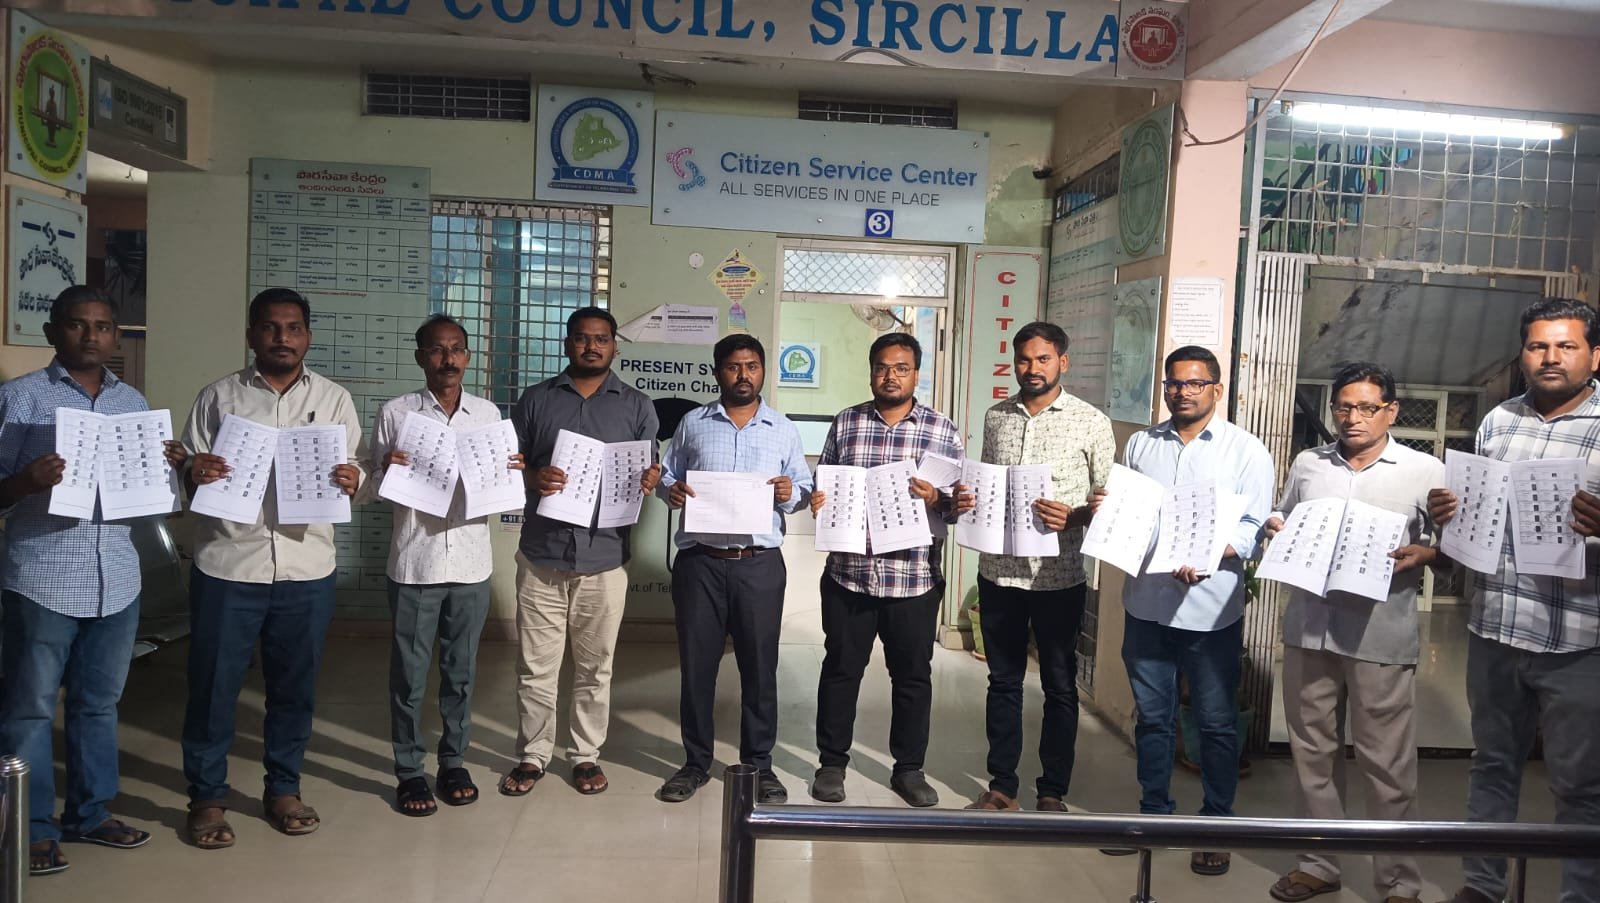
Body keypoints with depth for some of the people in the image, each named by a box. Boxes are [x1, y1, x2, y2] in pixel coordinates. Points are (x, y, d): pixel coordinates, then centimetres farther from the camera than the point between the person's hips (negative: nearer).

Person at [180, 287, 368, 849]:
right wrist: (194, 474, -19)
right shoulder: (219, 396, 4)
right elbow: (187, 470, 5)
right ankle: (207, 798, 23)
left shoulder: (334, 399, 7)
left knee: (294, 686, 11)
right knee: (213, 686, 6)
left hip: (306, 570, 1)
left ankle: (283, 790, 28)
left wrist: (352, 479, -16)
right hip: (228, 567, -1)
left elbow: (357, 467, 7)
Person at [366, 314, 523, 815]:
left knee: (461, 671, 13)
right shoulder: (395, 413, -2)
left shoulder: (488, 413, 6)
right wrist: (386, 470, -19)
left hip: (471, 565, 2)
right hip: (414, 565, -2)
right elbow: (369, 490, 2)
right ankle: (409, 770, 21)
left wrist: (514, 474, -9)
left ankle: (453, 762, 28)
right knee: (409, 674, 7)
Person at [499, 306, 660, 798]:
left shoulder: (637, 406, 7)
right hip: (542, 554, 0)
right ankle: (532, 755, 22)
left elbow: (649, 471, 10)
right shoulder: (536, 400, 7)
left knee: (595, 667, 10)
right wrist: (533, 479, -15)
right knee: (536, 666, 6)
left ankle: (586, 754, 25)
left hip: (604, 556, 0)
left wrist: (648, 482, -14)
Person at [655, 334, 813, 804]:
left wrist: (790, 493, -12)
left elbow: (805, 489, 10)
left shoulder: (783, 429, 8)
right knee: (696, 664, 7)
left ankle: (759, 764, 20)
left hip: (760, 564, 0)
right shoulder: (693, 423, 8)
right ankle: (696, 762, 22)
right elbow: (666, 477, 12)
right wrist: (670, 490, -10)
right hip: (700, 562, 0)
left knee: (759, 666, 6)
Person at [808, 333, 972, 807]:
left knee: (913, 676, 11)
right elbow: (823, 484, 11)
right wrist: (817, 500, -11)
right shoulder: (845, 423, 5)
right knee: (840, 670, 11)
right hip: (849, 573, 1)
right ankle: (832, 762, 27)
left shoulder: (942, 430, 1)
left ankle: (909, 768, 28)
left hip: (915, 578, 0)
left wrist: (936, 500, -18)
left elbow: (959, 503, 2)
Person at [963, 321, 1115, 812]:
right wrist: (966, 497, -5)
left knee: (1060, 686, 9)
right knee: (1003, 681, 13)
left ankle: (1053, 791, 23)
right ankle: (1002, 785, 25)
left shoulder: (1090, 421, -4)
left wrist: (1073, 517, -21)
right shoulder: (995, 417, 8)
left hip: (1058, 575, -3)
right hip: (998, 569, 3)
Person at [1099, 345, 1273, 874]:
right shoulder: (1140, 444, 10)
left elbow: (1252, 529, -8)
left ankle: (1216, 824, 23)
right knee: (1152, 716, 14)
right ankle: (1154, 812, 29)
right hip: (1147, 604, 3)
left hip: (1210, 610, -3)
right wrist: (1105, 510, -5)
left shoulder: (1246, 451, -1)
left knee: (1216, 723, 8)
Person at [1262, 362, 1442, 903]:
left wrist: (1420, 555, -17)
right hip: (1308, 630, 4)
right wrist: (1276, 530, 0)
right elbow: (1282, 529, 21)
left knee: (1387, 763, 2)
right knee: (1312, 753, 13)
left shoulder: (1425, 471, 2)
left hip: (1381, 636, -4)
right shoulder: (1307, 464, 12)